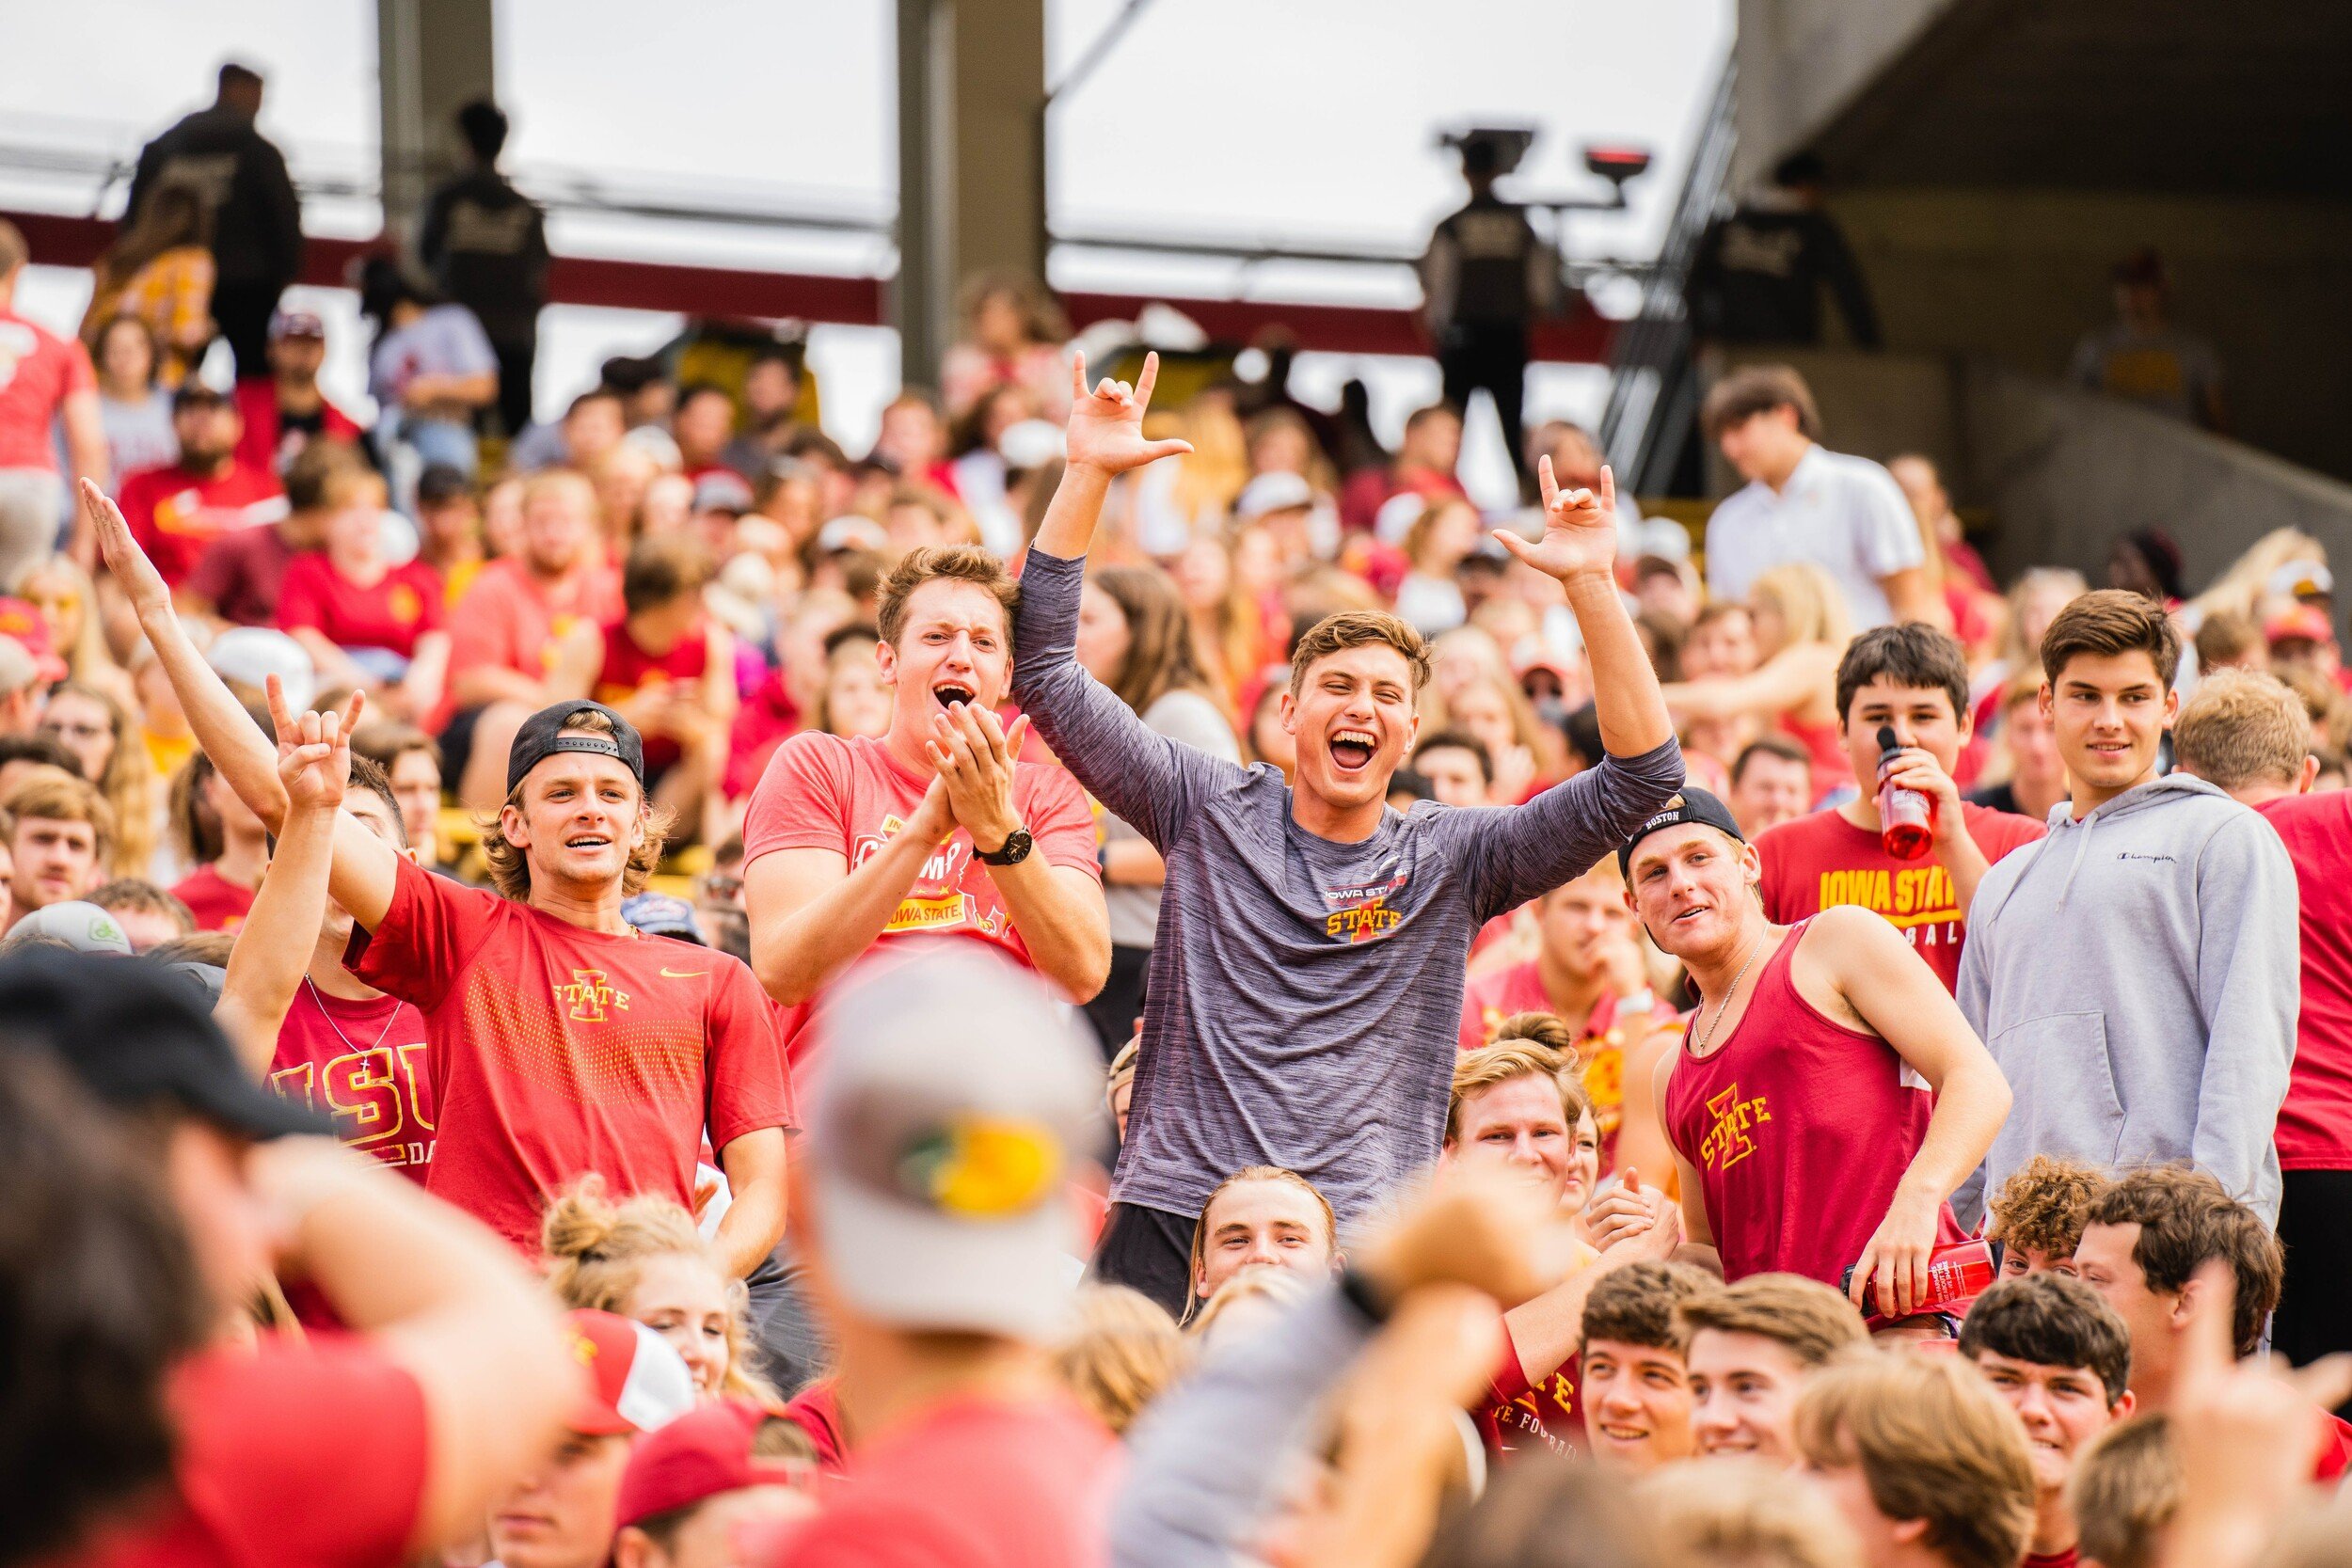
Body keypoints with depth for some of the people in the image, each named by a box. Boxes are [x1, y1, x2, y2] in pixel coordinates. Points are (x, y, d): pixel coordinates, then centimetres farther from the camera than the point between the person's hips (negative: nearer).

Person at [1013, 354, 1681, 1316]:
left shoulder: (1452, 860, 10)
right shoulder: (1208, 811, 11)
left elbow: (1643, 776, 2)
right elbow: (1041, 667, 8)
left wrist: (1589, 587, -5)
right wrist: (1087, 476, 1)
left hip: (1362, 1246, 0)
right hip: (1172, 1225, 0)